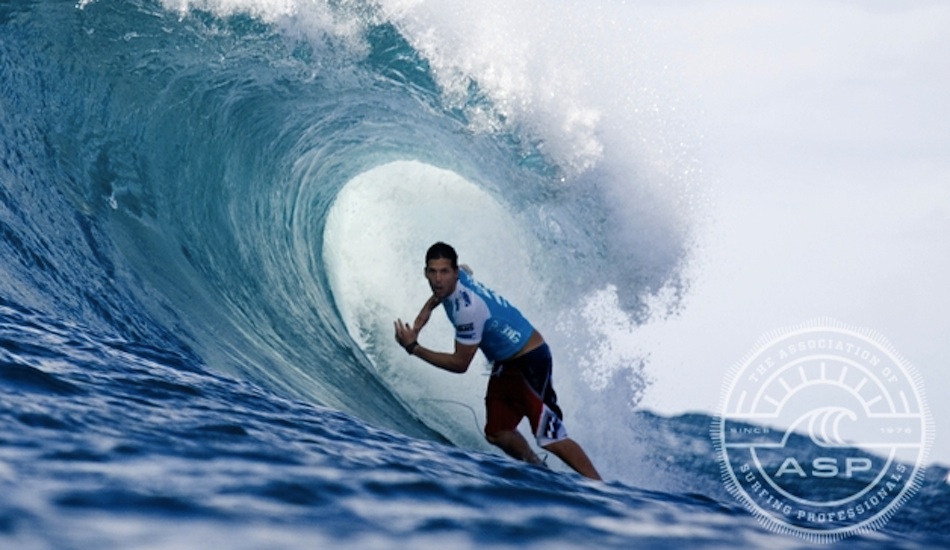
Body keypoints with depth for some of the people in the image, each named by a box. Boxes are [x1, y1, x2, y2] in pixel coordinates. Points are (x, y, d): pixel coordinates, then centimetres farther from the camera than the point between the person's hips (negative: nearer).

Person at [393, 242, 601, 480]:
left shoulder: (467, 308, -31)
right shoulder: (459, 276, -5)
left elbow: (460, 364, -22)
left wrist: (414, 348, -20)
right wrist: (428, 307, 14)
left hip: (531, 361, -10)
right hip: (505, 364, 10)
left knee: (551, 439, -14)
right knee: (497, 434, 8)